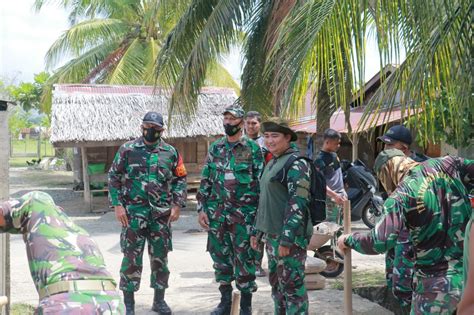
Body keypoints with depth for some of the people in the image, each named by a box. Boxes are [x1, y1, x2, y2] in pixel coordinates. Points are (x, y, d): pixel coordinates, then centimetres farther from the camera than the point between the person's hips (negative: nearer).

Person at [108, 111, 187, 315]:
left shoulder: (170, 152, 6)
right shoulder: (127, 150, 0)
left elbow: (180, 180, 10)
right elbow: (114, 178, 2)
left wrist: (177, 206, 0)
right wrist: (118, 205, -6)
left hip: (162, 214, 2)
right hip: (133, 213, -2)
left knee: (160, 257, 9)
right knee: (132, 258, -1)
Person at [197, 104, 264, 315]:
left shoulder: (253, 149, -4)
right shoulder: (215, 148, 9)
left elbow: (261, 183, -4)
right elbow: (206, 181, 12)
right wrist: (201, 208, 5)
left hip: (243, 214, -4)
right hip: (217, 213, 5)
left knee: (244, 259, 0)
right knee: (220, 258, 11)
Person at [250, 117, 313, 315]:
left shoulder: (296, 163, -13)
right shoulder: (272, 163, 15)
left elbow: (298, 203, -20)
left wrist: (287, 239, -24)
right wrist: (257, 230, 20)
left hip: (290, 236, -9)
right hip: (273, 234, 9)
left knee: (292, 284, -4)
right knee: (276, 282, 16)